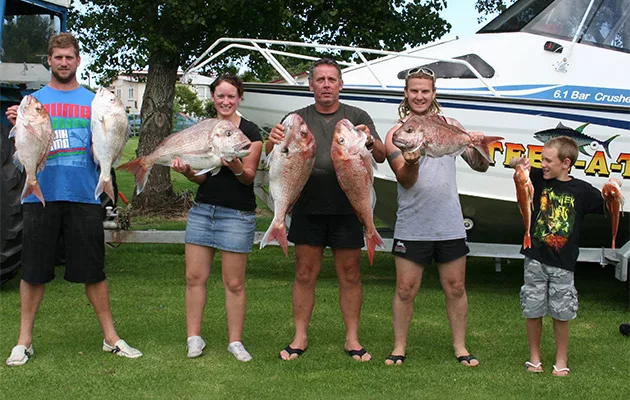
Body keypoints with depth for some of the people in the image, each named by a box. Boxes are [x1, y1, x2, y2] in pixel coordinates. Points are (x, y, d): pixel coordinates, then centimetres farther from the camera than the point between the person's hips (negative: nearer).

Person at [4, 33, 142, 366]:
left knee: (93, 270, 5)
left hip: (83, 196, 0)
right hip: (41, 195, 0)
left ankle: (110, 337, 14)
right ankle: (24, 341, 14)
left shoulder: (94, 101, 10)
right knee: (33, 271, 4)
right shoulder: (34, 100, 10)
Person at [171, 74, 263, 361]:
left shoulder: (250, 132, -4)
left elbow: (249, 177, -7)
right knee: (194, 276, 4)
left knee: (234, 283, 1)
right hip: (202, 209, 4)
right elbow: (201, 177, 6)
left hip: (237, 214, -4)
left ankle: (235, 341, 12)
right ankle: (194, 338, 14)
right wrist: (187, 171, -16)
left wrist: (236, 167, -29)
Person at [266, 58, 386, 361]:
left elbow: (381, 157, -1)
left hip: (346, 209, -1)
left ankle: (352, 339, 12)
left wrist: (370, 142, -25)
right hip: (307, 209, 1)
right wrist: (273, 143, -22)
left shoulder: (357, 117, 7)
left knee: (350, 275, 3)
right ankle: (300, 337, 12)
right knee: (305, 274, 3)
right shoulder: (299, 119, 10)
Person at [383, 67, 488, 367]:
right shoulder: (397, 134, 0)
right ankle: (399, 347, 14)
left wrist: (478, 149, -13)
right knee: (405, 289, 1)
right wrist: (411, 164, -32)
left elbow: (481, 167, 8)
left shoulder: (450, 126, 7)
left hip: (450, 224, 2)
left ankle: (460, 347, 20)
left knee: (455, 288, 8)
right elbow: (405, 181, -10)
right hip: (411, 226, -2)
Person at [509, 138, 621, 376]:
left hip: (563, 265, -1)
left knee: (561, 314, 5)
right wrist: (519, 162, -24)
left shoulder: (582, 190, -3)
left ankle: (561, 360, 22)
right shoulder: (538, 179, 0)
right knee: (533, 311, 7)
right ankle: (534, 357, 24)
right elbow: (513, 164, -1)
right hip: (535, 260, 1)